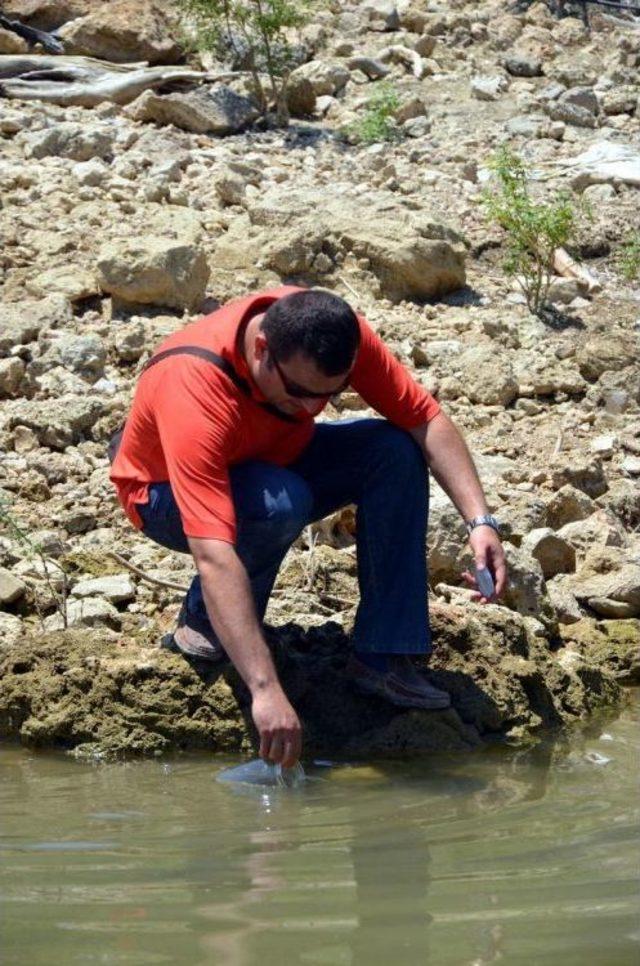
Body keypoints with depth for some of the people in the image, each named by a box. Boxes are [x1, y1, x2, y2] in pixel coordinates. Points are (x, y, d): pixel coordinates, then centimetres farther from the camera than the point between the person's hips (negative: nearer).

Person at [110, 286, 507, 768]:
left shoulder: (337, 332, -26)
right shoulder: (193, 390, -42)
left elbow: (426, 418, -16)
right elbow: (215, 559, -49)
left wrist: (481, 521, -30)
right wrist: (265, 689, -55)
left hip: (273, 459, 6)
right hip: (165, 494, -6)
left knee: (396, 452, -20)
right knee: (281, 502, -37)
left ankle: (383, 656, -15)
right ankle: (201, 621, -10)